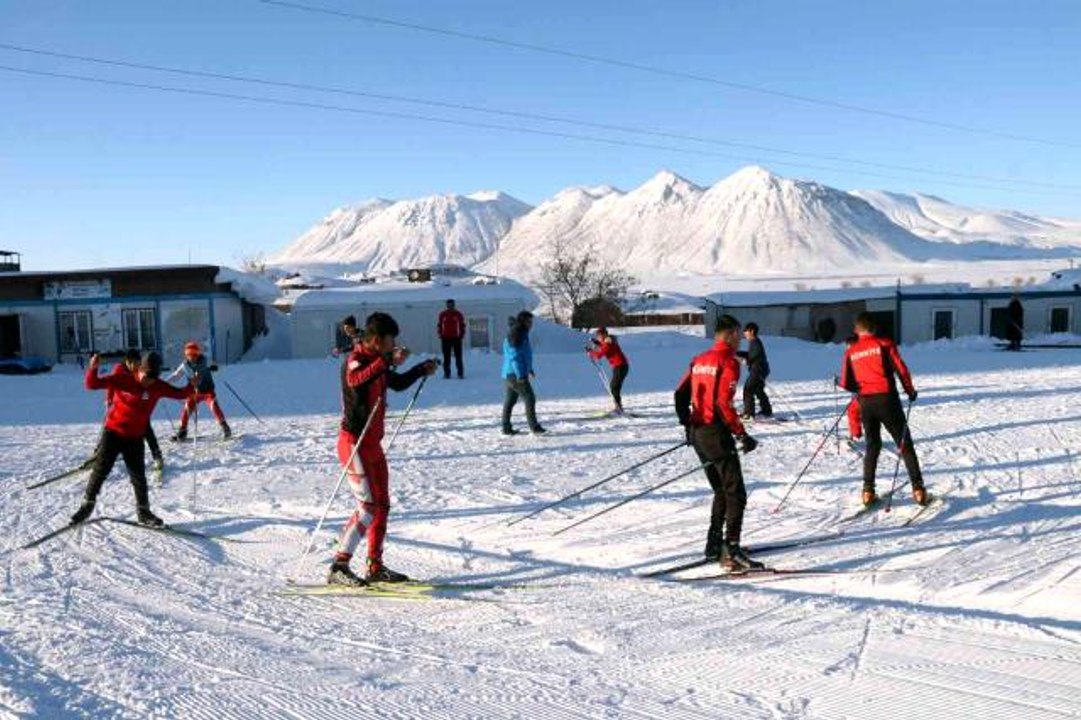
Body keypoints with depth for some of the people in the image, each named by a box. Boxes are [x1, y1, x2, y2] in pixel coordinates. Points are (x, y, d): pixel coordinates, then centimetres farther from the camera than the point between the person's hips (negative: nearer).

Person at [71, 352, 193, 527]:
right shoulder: (122, 379, -14)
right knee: (100, 470, 1)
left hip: (135, 438, 2)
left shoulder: (158, 387, -6)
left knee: (138, 476, 5)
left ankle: (143, 511, 18)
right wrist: (93, 368, -33)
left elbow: (180, 394, -2)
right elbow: (92, 384, -15)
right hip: (114, 432, -2)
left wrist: (193, 387, -21)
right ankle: (87, 504, 20)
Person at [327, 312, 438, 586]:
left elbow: (398, 383, 30)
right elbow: (355, 380, -40)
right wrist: (388, 360, -47)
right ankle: (338, 567, -6)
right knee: (368, 507, -13)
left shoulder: (377, 363, 12)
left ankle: (375, 566, 22)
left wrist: (421, 369, 19)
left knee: (382, 505, 13)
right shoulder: (355, 360, -15)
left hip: (372, 443, 10)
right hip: (355, 443, -10)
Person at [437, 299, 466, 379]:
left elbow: (462, 325, 6)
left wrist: (462, 335, -1)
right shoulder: (442, 315, 4)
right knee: (446, 357, 3)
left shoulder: (458, 314, 2)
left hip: (456, 338, -1)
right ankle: (446, 373, 8)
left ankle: (460, 373, 5)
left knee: (458, 356, 0)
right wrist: (440, 335, 1)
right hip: (446, 338, 1)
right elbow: (439, 325, 9)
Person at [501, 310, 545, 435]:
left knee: (510, 401, 12)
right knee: (530, 398, -8)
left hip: (509, 374, 11)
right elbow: (515, 356, -22)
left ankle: (506, 428, 17)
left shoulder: (521, 334, 16)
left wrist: (529, 369, 27)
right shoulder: (517, 335, -16)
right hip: (515, 374, -11)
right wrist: (520, 374, -24)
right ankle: (534, 427, -6)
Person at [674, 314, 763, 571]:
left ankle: (714, 544, 25)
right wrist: (742, 435, -15)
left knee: (721, 490, 20)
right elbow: (724, 404, -19)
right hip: (716, 433, -8)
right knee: (735, 494, -4)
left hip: (697, 432, 8)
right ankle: (731, 551, -10)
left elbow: (680, 396, 13)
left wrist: (688, 427, 21)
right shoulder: (729, 362, -10)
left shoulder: (699, 360, 13)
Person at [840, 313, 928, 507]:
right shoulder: (884, 344, -2)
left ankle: (868, 491, 10)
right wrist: (910, 390, 7)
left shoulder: (851, 352, 5)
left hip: (865, 402, 3)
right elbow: (901, 369, -8)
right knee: (905, 444, 6)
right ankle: (918, 490, 2)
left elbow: (845, 384, 2)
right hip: (886, 399, -3)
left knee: (872, 445, 16)